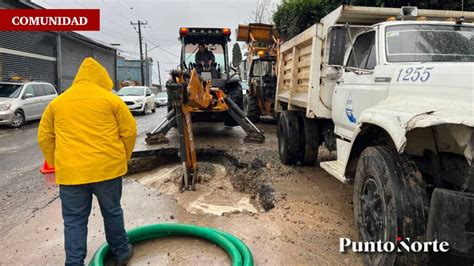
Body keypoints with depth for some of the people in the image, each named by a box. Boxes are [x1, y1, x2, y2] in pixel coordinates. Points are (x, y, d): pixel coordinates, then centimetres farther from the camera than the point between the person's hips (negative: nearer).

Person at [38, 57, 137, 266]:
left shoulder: (57, 102, 11)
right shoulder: (110, 99, 1)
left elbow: (44, 137, 14)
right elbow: (129, 131, 0)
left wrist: (56, 163, 21)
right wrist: (123, 157, 12)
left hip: (70, 171, 2)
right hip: (107, 168, -1)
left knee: (74, 220, 10)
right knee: (112, 212, 15)